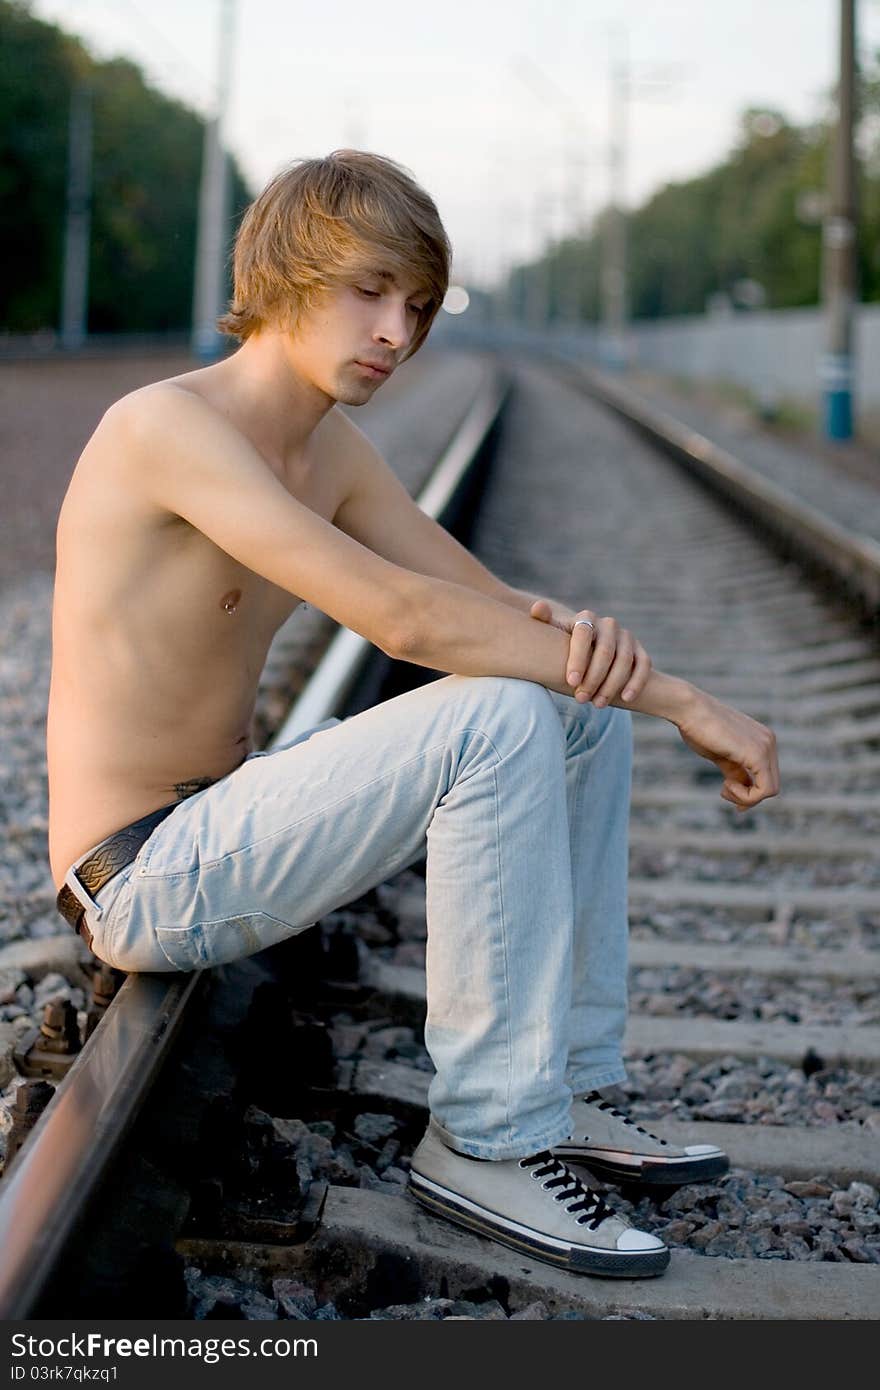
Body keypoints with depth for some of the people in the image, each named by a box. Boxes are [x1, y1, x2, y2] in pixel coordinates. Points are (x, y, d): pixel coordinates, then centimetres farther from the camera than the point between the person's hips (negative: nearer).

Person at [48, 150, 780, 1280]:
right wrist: (680, 697, -27)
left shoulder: (330, 448, 8)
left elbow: (495, 605, 6)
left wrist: (577, 628, -21)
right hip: (143, 880, -9)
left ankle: (567, 1087, 7)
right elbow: (400, 615, -31)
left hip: (220, 828, 9)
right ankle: (488, 1139, -15)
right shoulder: (166, 425, -21)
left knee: (579, 707, 3)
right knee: (500, 719, -27)